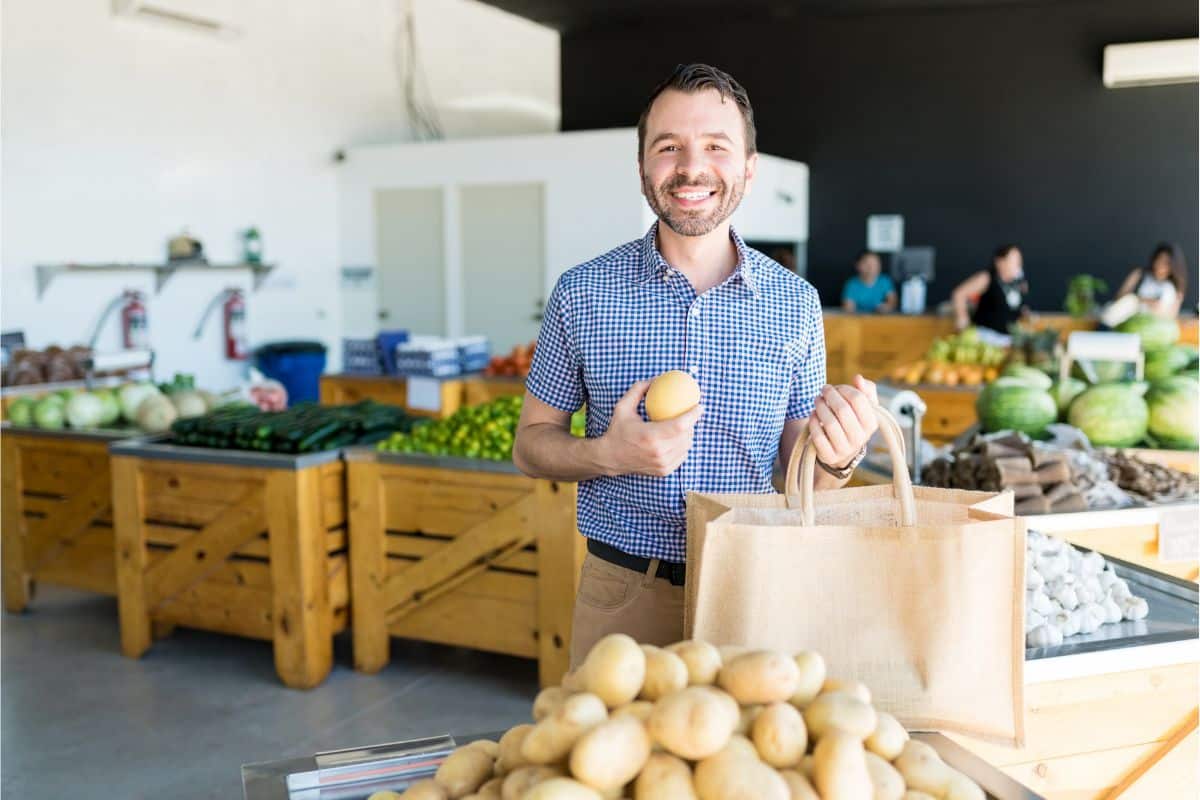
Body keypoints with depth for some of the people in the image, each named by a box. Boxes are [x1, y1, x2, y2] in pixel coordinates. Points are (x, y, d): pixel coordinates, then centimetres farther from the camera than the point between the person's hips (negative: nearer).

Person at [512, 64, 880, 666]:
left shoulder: (796, 303, -2)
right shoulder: (581, 294, -5)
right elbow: (530, 445, 2)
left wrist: (837, 459, -17)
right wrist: (610, 455, -18)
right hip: (622, 593, -1)